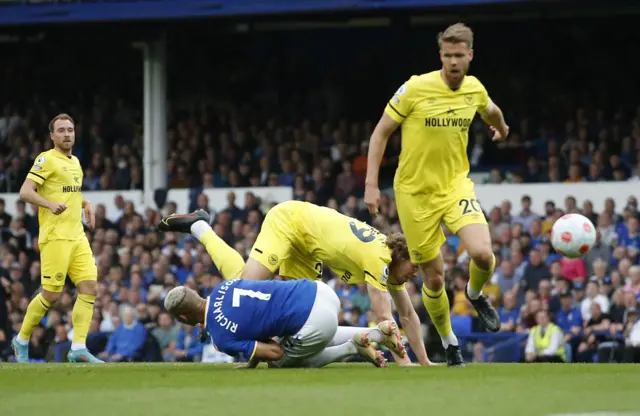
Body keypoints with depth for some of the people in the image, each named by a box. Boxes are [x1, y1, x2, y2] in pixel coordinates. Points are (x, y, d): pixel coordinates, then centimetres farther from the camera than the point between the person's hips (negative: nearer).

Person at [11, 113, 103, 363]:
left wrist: (85, 204, 15)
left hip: (77, 237, 7)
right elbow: (25, 192, -13)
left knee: (89, 287, -6)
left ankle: (78, 349, -8)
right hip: (55, 237, -7)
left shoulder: (75, 162, 19)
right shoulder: (47, 160, -6)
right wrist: (51, 204, -28)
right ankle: (22, 341, 13)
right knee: (51, 295, -7)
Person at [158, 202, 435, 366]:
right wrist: (404, 363, -33)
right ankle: (199, 227, -5)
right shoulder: (378, 259, -28)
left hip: (305, 247, 9)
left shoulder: (392, 263, -2)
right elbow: (384, 316, -33)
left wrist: (424, 362, 1)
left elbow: (408, 315, 5)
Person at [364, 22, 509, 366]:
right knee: (433, 278, 3)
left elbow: (491, 112, 23)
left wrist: (501, 129, 43)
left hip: (456, 185, 2)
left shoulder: (475, 90, -3)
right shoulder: (415, 89, -15)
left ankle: (475, 294, 13)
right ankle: (449, 344, 26)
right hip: (415, 192, -2)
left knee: (482, 253, -22)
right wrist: (371, 184, -11)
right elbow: (381, 133, -6)